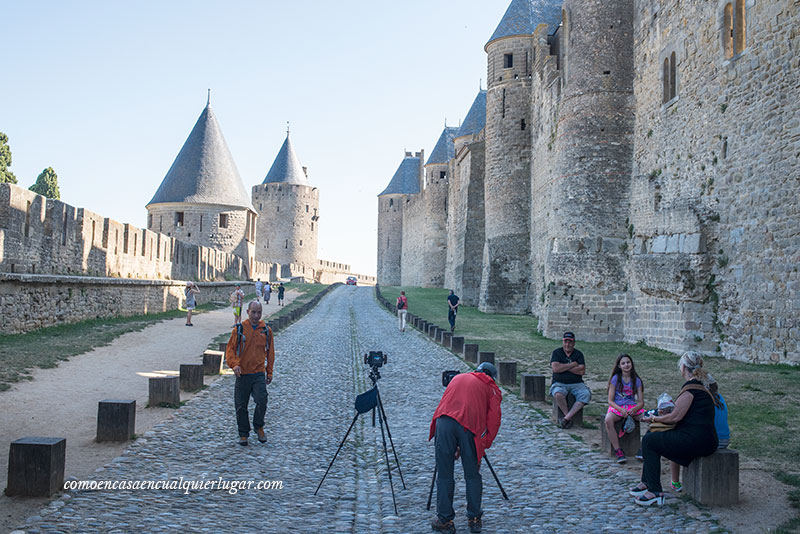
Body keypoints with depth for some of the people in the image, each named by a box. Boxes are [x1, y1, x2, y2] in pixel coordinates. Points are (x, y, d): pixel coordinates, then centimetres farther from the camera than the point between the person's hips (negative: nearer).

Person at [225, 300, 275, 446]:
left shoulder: (266, 330, 5)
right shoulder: (239, 329, 0)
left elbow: (270, 352, 13)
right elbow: (230, 349, 0)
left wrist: (270, 372, 12)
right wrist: (234, 364, -17)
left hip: (259, 373, 0)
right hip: (242, 374, 0)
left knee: (262, 401, -16)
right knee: (241, 406, 6)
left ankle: (258, 427, 9)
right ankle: (243, 434, 22)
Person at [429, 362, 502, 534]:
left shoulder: (458, 377, 32)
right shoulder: (492, 388, 22)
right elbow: (494, 420, 9)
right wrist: (484, 445, 15)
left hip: (444, 421, 2)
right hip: (470, 426, -2)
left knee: (444, 475, 10)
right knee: (472, 475, 14)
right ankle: (474, 519, 22)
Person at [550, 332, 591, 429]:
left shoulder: (578, 354, 9)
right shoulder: (556, 353, 6)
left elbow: (582, 371, -6)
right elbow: (555, 368, -12)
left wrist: (564, 367, -8)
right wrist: (573, 364, -6)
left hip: (576, 384, 2)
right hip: (559, 383, -2)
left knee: (586, 394, -28)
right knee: (558, 394, -36)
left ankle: (566, 418, -28)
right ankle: (569, 418, -18)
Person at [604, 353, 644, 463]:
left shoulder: (636, 380, 7)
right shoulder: (615, 379, 0)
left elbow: (641, 402, 4)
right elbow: (610, 400, -4)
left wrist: (635, 409, -19)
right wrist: (621, 409, -22)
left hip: (633, 407, 3)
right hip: (617, 407, -2)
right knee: (608, 420, -36)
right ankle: (618, 451, -29)